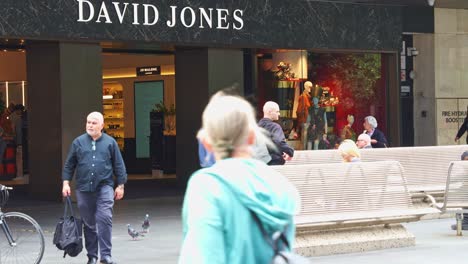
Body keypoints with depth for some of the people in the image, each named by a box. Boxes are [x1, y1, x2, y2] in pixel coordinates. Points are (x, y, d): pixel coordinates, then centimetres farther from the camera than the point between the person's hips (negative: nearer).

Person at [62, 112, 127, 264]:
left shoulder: (110, 142, 5)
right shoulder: (78, 142, 7)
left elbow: (119, 165, 7)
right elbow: (69, 165, 10)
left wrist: (120, 185, 4)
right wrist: (66, 183, 2)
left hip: (104, 187, -2)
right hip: (83, 189, 2)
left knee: (104, 219, -15)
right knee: (88, 223, 8)